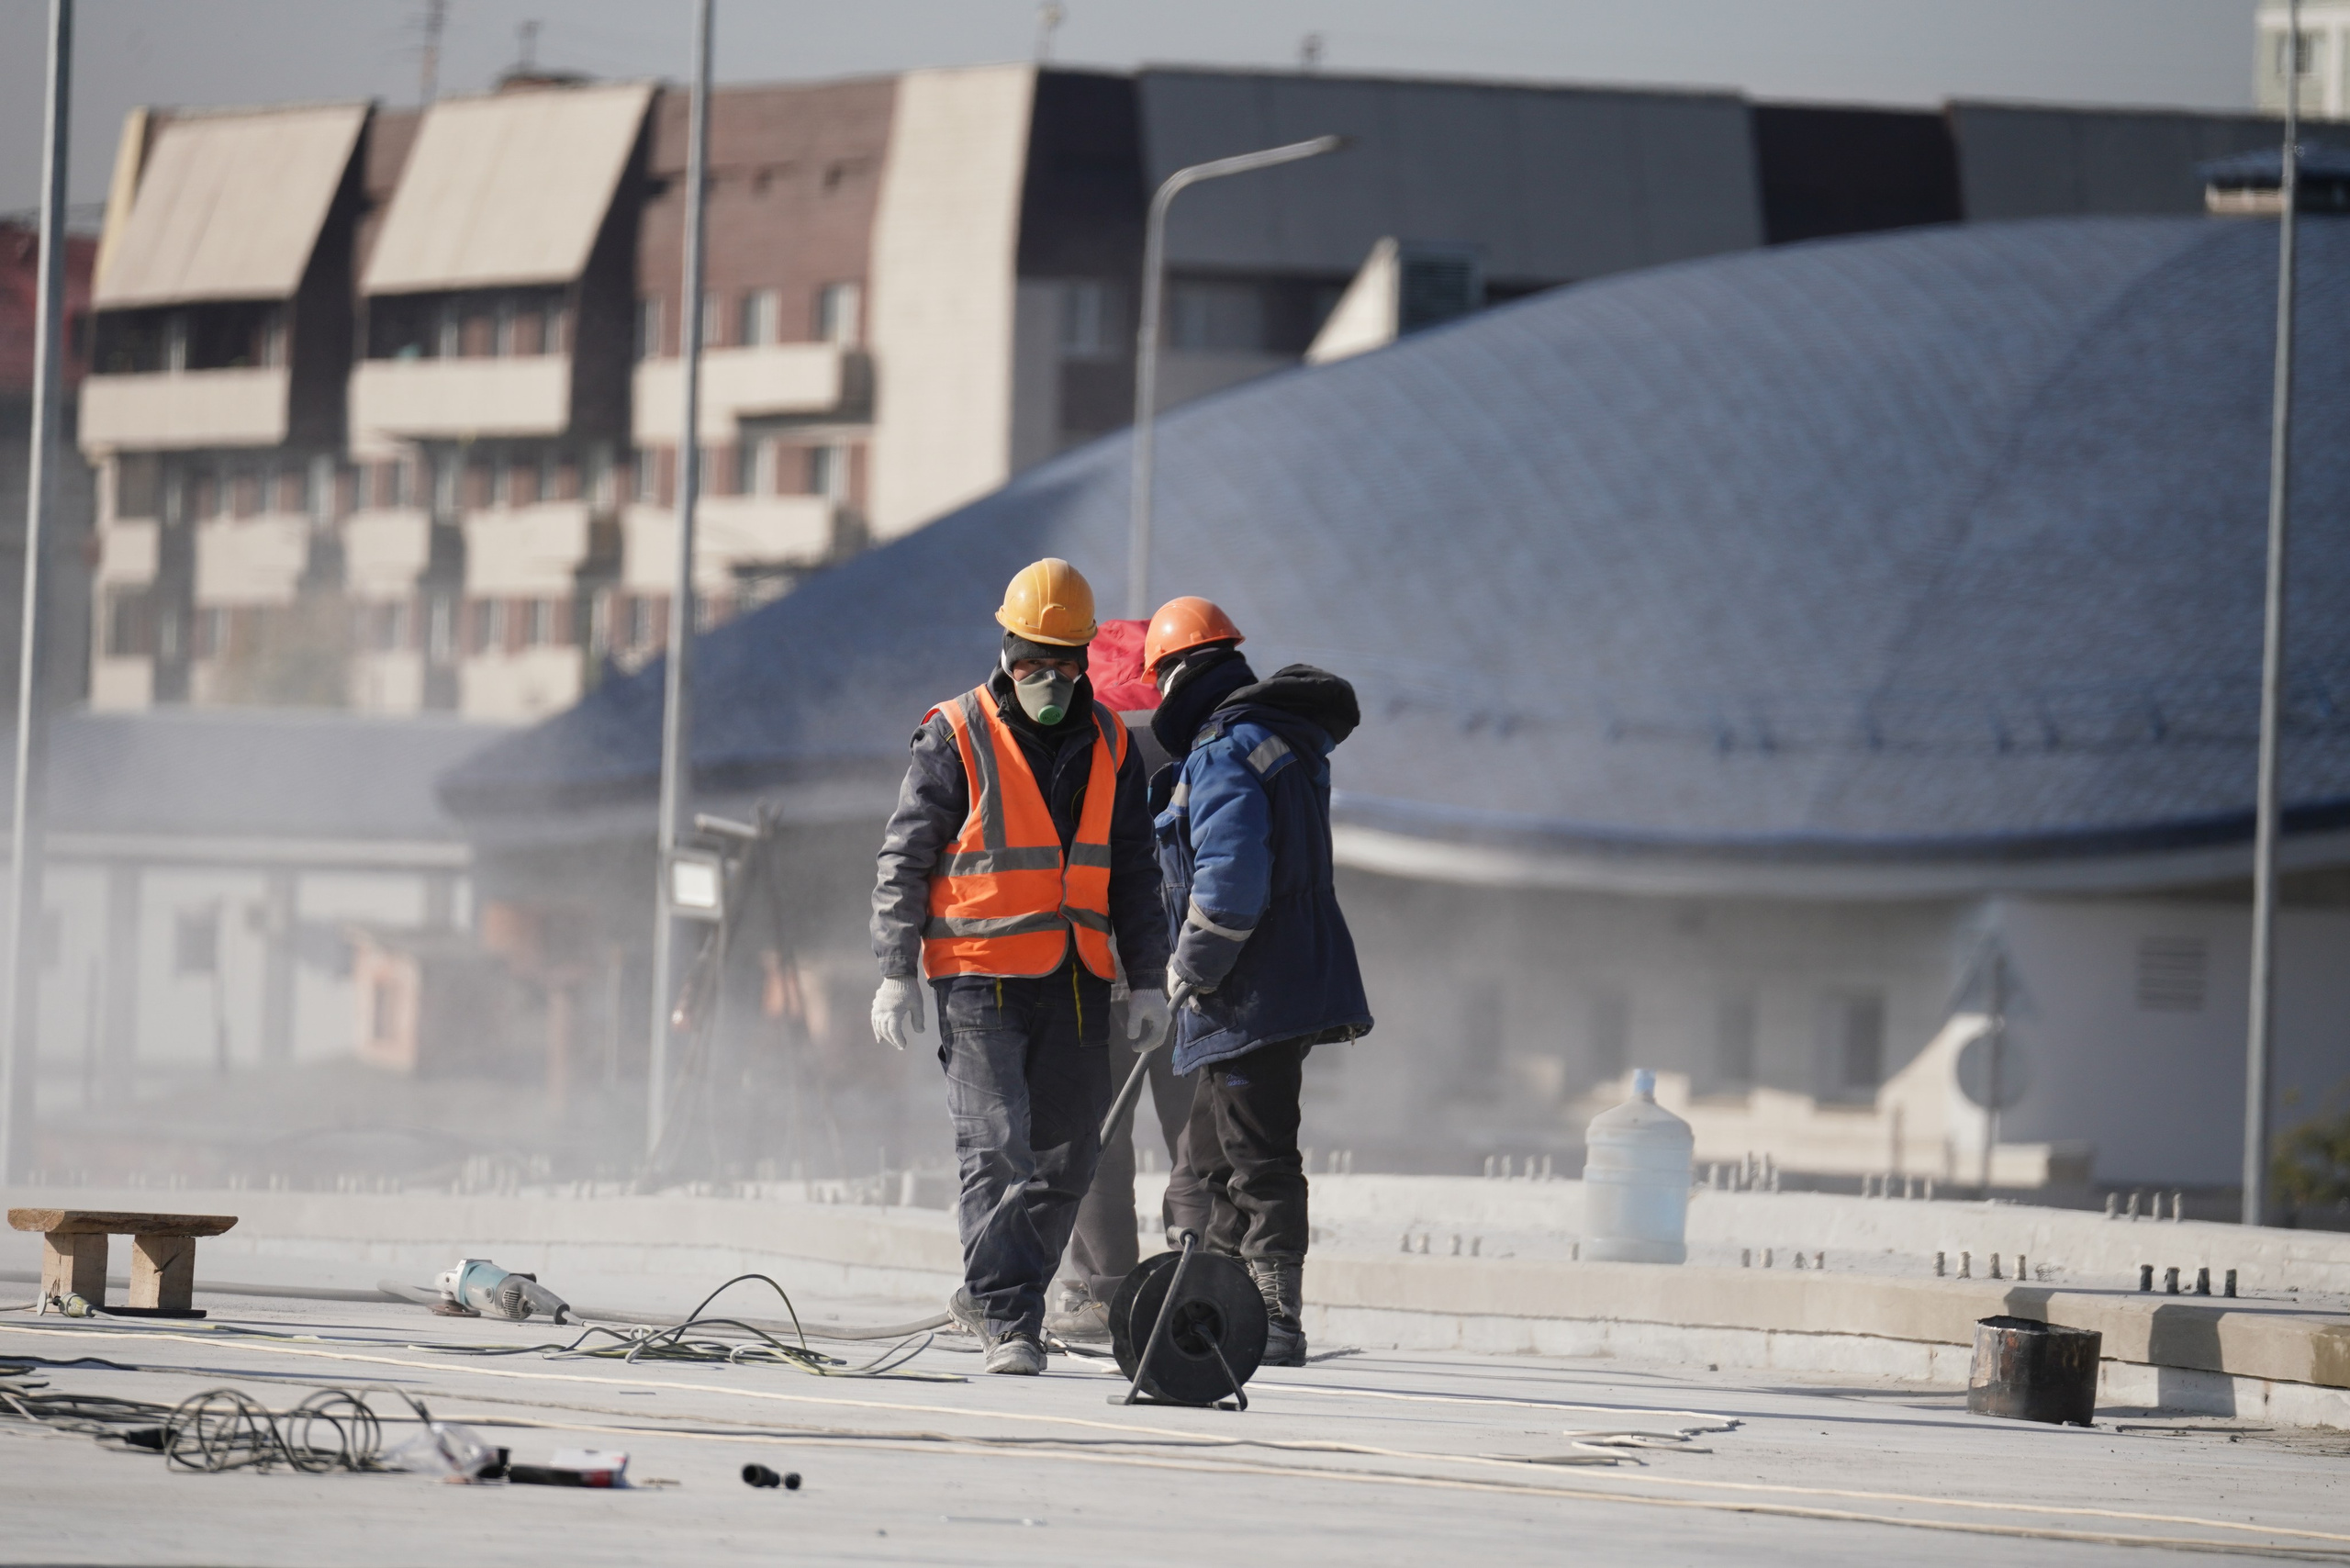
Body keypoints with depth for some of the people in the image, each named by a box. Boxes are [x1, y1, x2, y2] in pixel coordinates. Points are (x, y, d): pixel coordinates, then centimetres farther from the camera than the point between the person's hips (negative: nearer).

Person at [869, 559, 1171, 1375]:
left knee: (1066, 1160, 9)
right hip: (981, 979, -5)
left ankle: (989, 1292, 26)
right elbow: (903, 860, -2)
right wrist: (896, 974, -8)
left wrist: (1147, 980, 12)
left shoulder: (1108, 743, 10)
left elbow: (1132, 871, 16)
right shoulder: (956, 736, -4)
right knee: (996, 1152, -11)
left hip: (1076, 982, 5)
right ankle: (1009, 1322, -11)